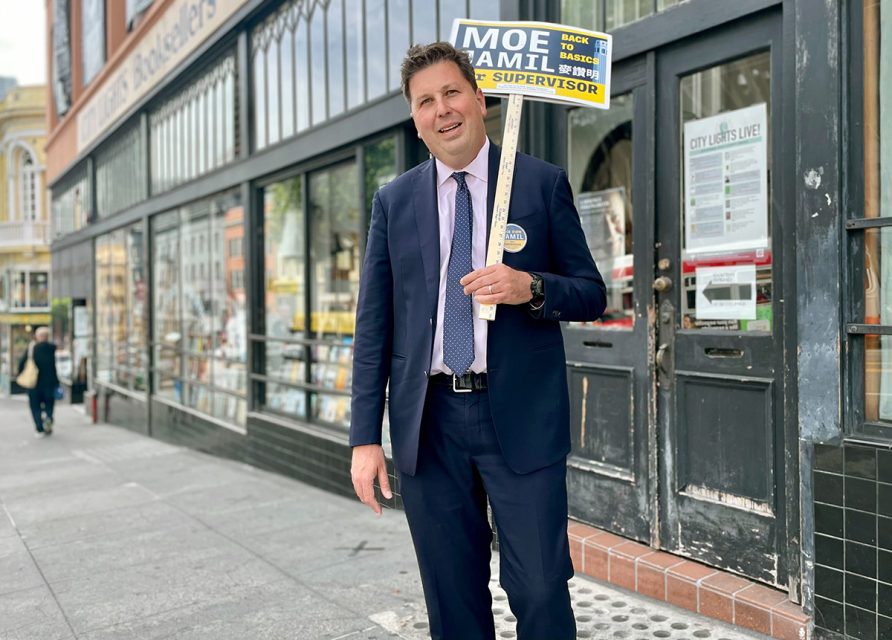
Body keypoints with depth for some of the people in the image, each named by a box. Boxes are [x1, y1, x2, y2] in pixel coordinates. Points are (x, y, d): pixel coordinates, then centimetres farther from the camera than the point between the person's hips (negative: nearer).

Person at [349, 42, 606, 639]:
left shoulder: (543, 183, 3)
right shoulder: (393, 201, 9)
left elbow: (592, 294, 5)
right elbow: (373, 326, 8)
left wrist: (531, 288, -17)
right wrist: (366, 437, 2)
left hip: (521, 417, -2)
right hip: (428, 422, 3)